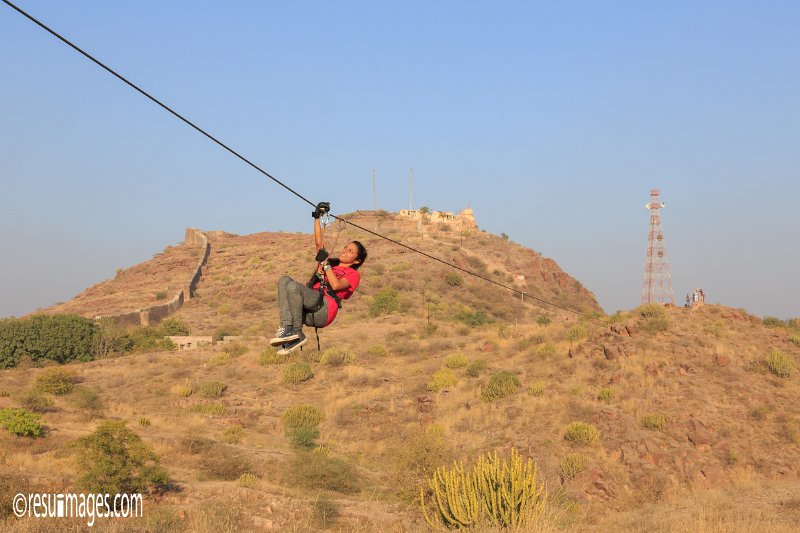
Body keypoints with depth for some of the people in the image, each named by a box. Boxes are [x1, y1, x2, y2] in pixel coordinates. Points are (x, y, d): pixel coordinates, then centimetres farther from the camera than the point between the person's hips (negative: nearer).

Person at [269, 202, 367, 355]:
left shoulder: (353, 274, 13)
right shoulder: (331, 263, 34)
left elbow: (336, 285, -7)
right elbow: (319, 242, 27)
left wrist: (325, 264, -2)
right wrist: (317, 217, 25)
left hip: (325, 309, -7)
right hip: (308, 310, 7)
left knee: (293, 286, -29)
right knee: (284, 280, -17)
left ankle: (297, 333, -24)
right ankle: (288, 328, -31)